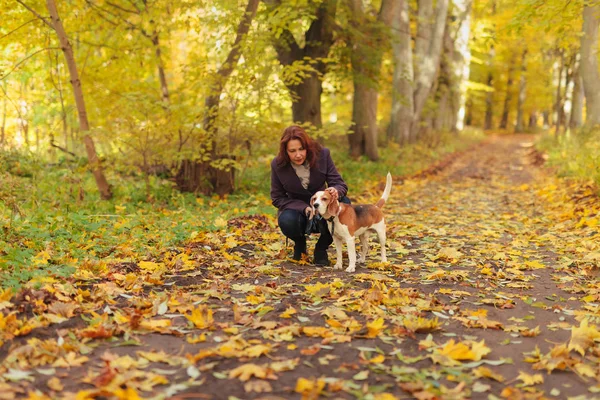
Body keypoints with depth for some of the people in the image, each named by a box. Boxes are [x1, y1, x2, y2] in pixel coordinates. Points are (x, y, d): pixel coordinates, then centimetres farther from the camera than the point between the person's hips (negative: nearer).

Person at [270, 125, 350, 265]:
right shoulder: (278, 165, -16)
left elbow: (339, 183, -14)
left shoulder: (322, 154, -16)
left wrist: (336, 191, -41)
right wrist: (304, 208, -26)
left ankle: (321, 248, -7)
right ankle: (300, 242, 3)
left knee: (344, 203, -29)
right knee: (287, 221, -37)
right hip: (296, 209, -2)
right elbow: (277, 198, -10)